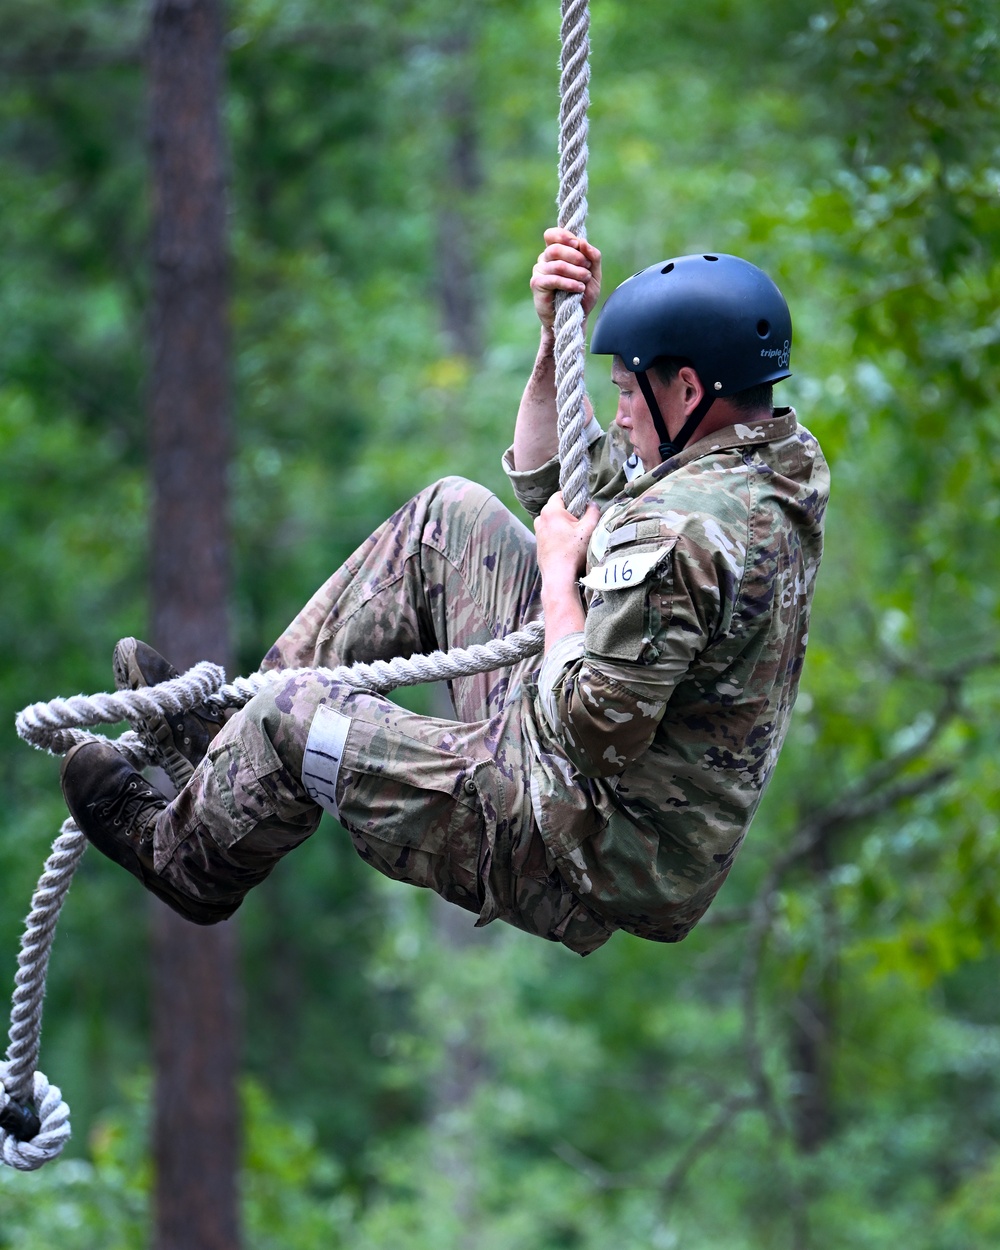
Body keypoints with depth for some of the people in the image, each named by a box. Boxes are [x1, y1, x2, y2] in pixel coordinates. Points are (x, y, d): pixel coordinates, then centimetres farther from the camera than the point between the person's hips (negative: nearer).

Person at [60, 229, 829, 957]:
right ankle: (239, 727, 20)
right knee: (452, 515, 13)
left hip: (592, 858, -10)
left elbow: (590, 729, -28)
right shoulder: (776, 464, 6)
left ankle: (188, 860, 28)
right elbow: (548, 481, 19)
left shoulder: (679, 533, -27)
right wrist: (559, 336, 6)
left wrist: (560, 570, -14)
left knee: (296, 713, -4)